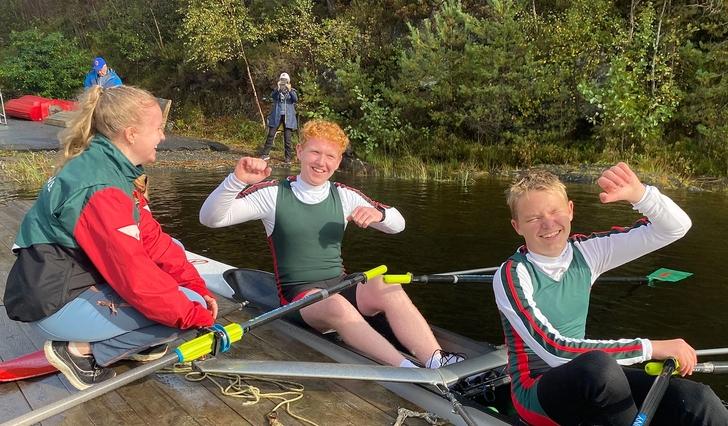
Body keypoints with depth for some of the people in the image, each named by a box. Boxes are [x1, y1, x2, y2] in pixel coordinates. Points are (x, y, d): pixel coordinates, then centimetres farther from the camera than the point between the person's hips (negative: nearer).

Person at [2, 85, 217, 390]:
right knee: (184, 305, -14)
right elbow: (135, 276, -29)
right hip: (58, 304, -9)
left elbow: (152, 238, 2)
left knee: (172, 250, 10)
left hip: (79, 279, 10)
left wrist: (198, 287, -5)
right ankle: (82, 351, -3)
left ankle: (133, 340, 10)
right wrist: (195, 314, -18)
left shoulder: (114, 168, 3)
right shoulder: (101, 189, -27)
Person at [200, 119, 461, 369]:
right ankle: (408, 370, -46)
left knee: (388, 289, -28)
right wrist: (237, 180, -30)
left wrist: (378, 213, -13)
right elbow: (210, 218, -11)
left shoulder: (344, 196, 8)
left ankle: (438, 363, -40)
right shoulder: (273, 194, -3)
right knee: (336, 305, -37)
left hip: (341, 285, 4)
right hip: (299, 295, -3)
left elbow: (397, 224, 11)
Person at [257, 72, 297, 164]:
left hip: (288, 117, -1)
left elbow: (296, 99, -13)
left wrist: (290, 90, -28)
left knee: (287, 137, -3)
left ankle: (288, 157, 3)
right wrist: (278, 89, -28)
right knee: (271, 135, 0)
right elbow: (272, 96, -12)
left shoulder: (292, 91, 7)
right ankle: (265, 154, 9)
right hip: (276, 116, 1)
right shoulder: (277, 91, 9)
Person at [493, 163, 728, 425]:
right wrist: (650, 348, -23)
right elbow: (554, 350, -26)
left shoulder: (585, 252, -1)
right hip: (535, 390, -5)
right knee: (598, 364, -37)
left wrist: (639, 194, -24)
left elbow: (675, 227, -3)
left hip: (587, 380, 5)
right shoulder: (512, 275, -17)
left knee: (696, 400, -21)